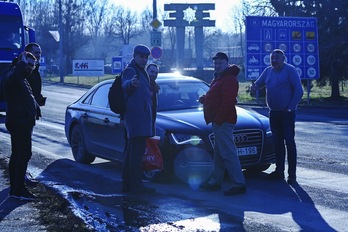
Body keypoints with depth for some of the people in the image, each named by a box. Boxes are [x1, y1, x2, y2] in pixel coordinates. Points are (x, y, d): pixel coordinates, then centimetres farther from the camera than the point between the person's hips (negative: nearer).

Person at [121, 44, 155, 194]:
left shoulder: (140, 72, 22)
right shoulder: (130, 71, -11)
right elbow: (125, 83, -36)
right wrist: (131, 83, -56)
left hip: (142, 116, 11)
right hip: (136, 115, -11)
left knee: (132, 150, 13)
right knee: (137, 150, -12)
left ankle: (127, 183, 19)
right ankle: (136, 185, -12)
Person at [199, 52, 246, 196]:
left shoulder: (229, 79, -14)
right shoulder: (219, 78, 20)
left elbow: (227, 102, -23)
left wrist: (218, 119, -25)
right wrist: (205, 98, 7)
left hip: (223, 122, -11)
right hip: (219, 121, 11)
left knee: (228, 153, -13)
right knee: (219, 153, 16)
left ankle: (239, 184, -12)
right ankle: (215, 181, 26)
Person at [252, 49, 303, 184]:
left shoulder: (290, 70, -9)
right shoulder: (268, 71, 11)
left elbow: (299, 91, -12)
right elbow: (258, 83, 17)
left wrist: (290, 107, -16)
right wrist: (254, 86, -8)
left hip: (287, 113, -7)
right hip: (273, 113, 7)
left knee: (289, 142, -5)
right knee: (278, 142, 11)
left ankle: (292, 174, -2)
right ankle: (279, 171, 19)